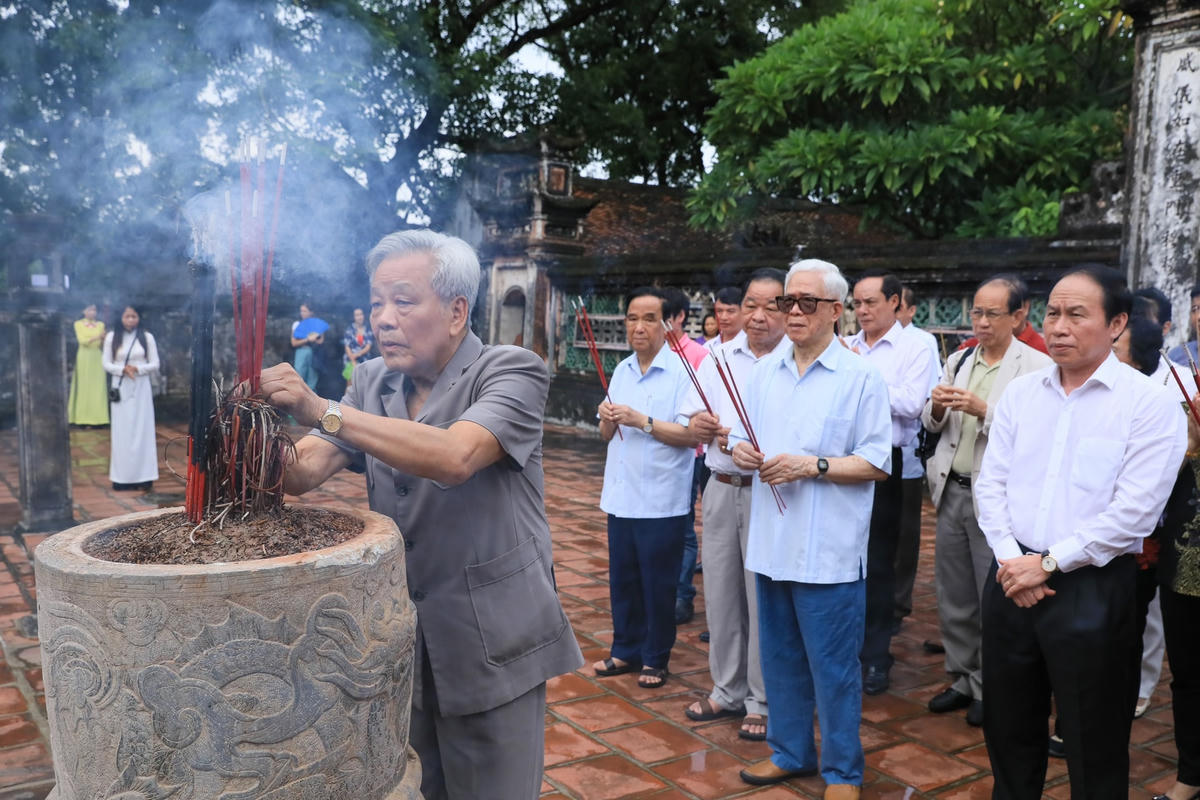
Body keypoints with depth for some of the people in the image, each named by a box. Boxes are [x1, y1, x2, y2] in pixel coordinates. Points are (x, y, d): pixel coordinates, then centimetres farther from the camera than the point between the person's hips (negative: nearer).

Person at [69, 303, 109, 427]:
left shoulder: (100, 325, 13)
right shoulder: (78, 324, 6)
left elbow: (102, 346, 8)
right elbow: (82, 340, -7)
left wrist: (103, 340, -14)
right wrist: (96, 337, -22)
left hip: (97, 358, 3)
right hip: (84, 357, -2)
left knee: (98, 387, -3)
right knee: (84, 387, -4)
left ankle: (97, 418, -2)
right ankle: (85, 419, -5)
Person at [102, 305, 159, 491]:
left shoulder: (147, 337, 1)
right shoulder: (112, 337, 2)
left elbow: (155, 364, 1)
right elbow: (106, 363, 3)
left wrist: (138, 368, -16)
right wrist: (122, 369, -15)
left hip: (141, 388, 0)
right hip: (120, 387, 0)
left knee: (142, 430, 0)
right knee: (121, 431, 2)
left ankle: (143, 477, 3)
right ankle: (122, 478, 5)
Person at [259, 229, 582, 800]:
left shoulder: (512, 371, -12)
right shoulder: (374, 381, 6)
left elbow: (454, 457, -30)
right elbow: (303, 470, -4)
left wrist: (322, 409, -34)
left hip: (488, 645, -5)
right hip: (399, 641, 5)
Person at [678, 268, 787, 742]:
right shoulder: (718, 358, 9)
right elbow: (687, 421, 11)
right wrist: (699, 423, -10)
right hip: (721, 488, 5)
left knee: (764, 600, 4)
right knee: (721, 594, 14)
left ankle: (763, 702, 21)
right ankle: (727, 691, 32)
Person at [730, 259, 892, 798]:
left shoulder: (861, 377, -6)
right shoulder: (763, 372, 9)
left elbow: (877, 464, -9)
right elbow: (743, 439, 16)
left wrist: (814, 465, -19)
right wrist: (740, 451, -7)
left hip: (829, 549, -5)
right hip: (771, 543, 6)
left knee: (833, 667, 4)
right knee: (780, 658, 17)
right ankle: (790, 753, 35)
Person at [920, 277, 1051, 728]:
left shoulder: (1035, 366, -6)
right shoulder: (958, 360, 11)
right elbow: (930, 424, 11)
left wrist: (983, 409, -26)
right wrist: (937, 408, -10)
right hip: (952, 490, 6)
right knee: (953, 595, 14)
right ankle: (962, 680, 30)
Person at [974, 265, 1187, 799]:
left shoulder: (1148, 403, -9)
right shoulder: (1020, 393, 6)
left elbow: (1133, 510, -15)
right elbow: (991, 482, 5)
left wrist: (1047, 563, -14)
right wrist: (1011, 558, -8)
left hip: (1093, 590, -4)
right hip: (1012, 579, 5)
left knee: (1094, 745, 10)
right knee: (1008, 727, 18)